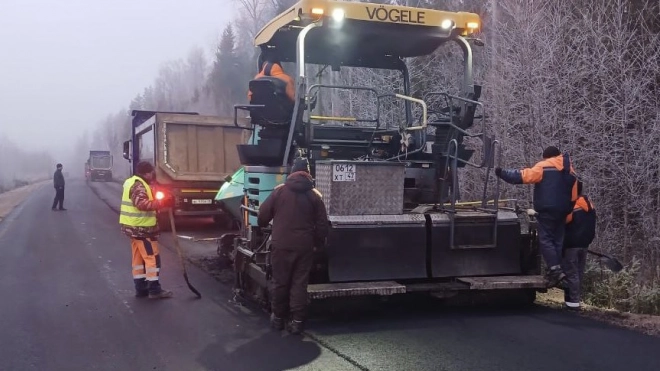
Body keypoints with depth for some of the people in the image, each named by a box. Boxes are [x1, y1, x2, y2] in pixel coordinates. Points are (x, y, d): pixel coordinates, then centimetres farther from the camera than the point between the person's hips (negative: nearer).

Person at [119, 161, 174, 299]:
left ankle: (141, 288, 18)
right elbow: (142, 204, -31)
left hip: (135, 227, 11)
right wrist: (163, 203, -35)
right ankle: (154, 289, -5)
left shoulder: (132, 182, 16)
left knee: (139, 257, 13)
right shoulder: (139, 185, -17)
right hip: (141, 228, -11)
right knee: (152, 257, -7)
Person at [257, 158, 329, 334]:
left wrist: (262, 225, 25)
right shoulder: (314, 195, 2)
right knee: (299, 283, 6)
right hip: (304, 246, 1)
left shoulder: (279, 190, -1)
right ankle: (297, 321, 6)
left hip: (281, 245, 0)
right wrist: (318, 242, 16)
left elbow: (263, 215, 3)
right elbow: (322, 224, 1)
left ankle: (278, 318, 22)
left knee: (280, 282, 11)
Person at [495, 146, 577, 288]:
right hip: (562, 211, 7)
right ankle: (556, 270, 9)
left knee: (545, 239, -7)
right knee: (557, 241, 10)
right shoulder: (570, 171, 19)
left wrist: (503, 173, -8)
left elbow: (524, 176, -12)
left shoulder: (543, 166, -2)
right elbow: (573, 197, 18)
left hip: (547, 209, -7)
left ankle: (555, 269, -19)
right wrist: (567, 212, 23)